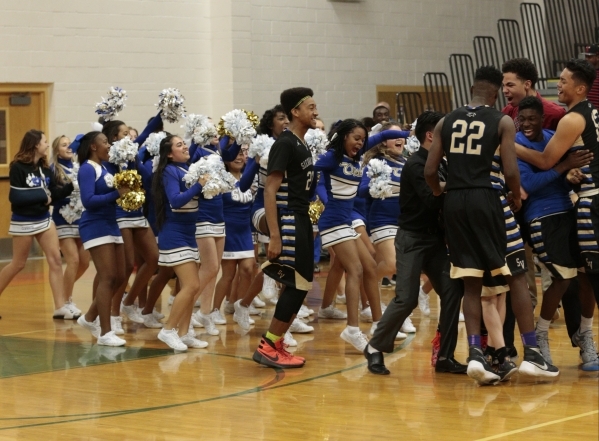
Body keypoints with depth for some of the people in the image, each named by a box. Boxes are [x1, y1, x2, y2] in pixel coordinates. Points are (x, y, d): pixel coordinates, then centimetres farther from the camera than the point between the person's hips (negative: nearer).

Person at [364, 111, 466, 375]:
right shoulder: (415, 165, -13)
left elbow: (443, 198, 9)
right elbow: (432, 200, -23)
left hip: (434, 239, 8)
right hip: (412, 239, -7)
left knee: (452, 291, -3)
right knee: (406, 299, -11)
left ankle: (445, 357, 4)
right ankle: (375, 348, 8)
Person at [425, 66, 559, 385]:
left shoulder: (446, 122, 10)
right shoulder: (502, 122, 0)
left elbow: (429, 172, 7)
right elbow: (510, 171, -9)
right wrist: (516, 197, 11)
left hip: (454, 202, 4)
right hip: (484, 198, -4)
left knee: (471, 283, 10)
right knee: (516, 276, 6)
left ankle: (475, 354, -1)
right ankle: (532, 354, 3)